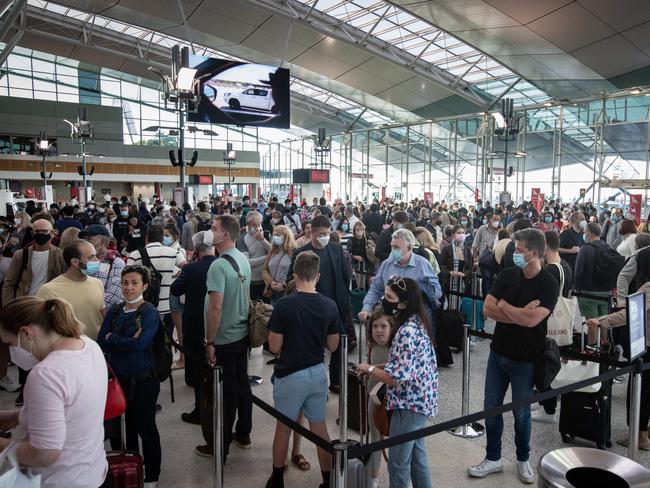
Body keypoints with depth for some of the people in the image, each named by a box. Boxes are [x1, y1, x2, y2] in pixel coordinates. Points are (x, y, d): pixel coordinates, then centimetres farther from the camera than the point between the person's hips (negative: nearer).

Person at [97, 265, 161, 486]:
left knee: (145, 427, 6)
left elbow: (139, 344, -24)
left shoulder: (149, 312, -12)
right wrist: (127, 341, -19)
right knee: (125, 424, 18)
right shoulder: (114, 311, 4)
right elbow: (101, 341, -4)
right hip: (118, 376, 5)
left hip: (142, 378, -5)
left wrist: (112, 338, -11)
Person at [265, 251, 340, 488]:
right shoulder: (330, 306, -6)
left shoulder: (284, 305, -16)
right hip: (318, 373, 3)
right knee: (319, 428, 15)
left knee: (283, 428, 14)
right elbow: (333, 346, 2)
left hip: (290, 375, -3)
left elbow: (274, 347, -11)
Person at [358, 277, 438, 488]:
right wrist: (381, 368, 7)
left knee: (398, 463, 3)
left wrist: (370, 369, -12)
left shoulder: (407, 332, -26)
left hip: (409, 405, -10)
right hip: (419, 401, 10)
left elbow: (399, 378, -27)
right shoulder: (417, 323, 4)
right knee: (416, 455, 22)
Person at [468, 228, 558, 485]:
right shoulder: (507, 275, -1)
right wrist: (520, 314, -17)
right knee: (491, 407, 12)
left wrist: (503, 305, -12)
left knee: (521, 413, 12)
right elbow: (487, 309, -8)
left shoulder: (549, 284, -14)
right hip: (498, 353, 4)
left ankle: (523, 459, 35)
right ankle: (493, 458, 29)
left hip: (525, 359, -4)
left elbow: (531, 319, -26)